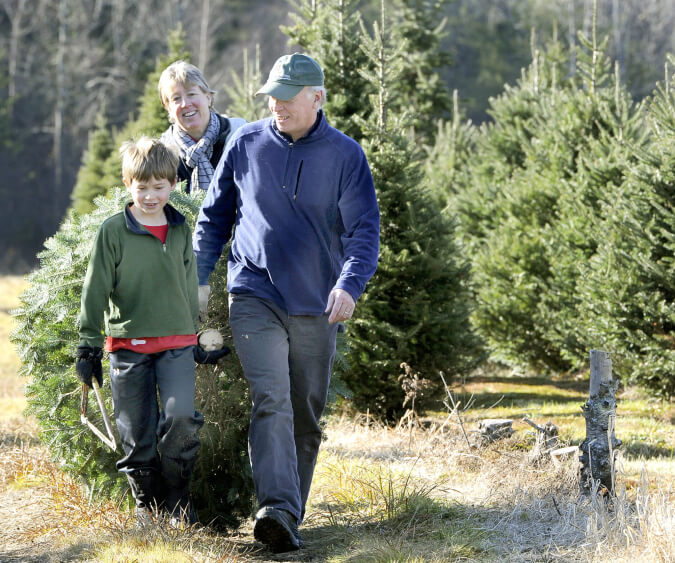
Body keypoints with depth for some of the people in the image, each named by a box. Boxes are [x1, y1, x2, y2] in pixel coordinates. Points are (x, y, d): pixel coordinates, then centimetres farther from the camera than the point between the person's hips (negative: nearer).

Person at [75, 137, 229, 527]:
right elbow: (96, 290, 0)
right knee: (136, 433, 1)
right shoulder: (114, 231, -3)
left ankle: (178, 499, 2)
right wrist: (89, 346, -1)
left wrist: (196, 342, 20)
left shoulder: (181, 230, 8)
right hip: (128, 344, -1)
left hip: (176, 341, 1)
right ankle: (148, 505, 20)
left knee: (180, 418, -17)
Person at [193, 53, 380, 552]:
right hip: (255, 298, -1)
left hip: (317, 306, 1)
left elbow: (364, 228, -6)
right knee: (271, 400, -19)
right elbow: (214, 215, 14)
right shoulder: (246, 145, 4)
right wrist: (199, 277, 8)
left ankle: (290, 514, 20)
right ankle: (278, 510, -31)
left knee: (307, 417, 8)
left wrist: (349, 284, -24)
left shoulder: (346, 156, -1)